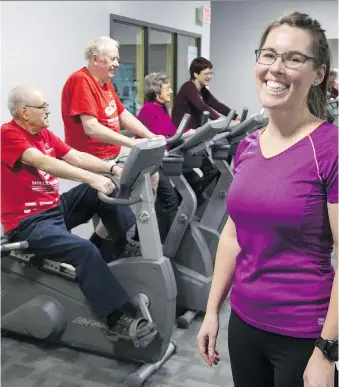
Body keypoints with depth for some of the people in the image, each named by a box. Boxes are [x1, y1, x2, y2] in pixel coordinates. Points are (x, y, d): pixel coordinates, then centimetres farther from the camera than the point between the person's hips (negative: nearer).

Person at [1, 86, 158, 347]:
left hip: (55, 208, 9)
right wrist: (92, 178, -38)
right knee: (84, 249, -30)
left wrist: (113, 169, -8)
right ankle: (119, 320, -25)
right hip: (27, 223, -9)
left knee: (107, 189, 3)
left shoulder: (43, 134, 11)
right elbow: (45, 163, -29)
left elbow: (76, 157, 6)